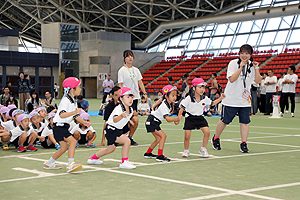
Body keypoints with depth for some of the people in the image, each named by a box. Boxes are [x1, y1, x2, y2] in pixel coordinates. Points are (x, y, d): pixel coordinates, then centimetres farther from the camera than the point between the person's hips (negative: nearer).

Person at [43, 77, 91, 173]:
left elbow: (76, 116, 19)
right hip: (59, 126, -10)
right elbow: (62, 115, -28)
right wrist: (74, 112, -33)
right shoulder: (66, 100, -17)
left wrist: (84, 122, 4)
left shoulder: (73, 101, 14)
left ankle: (49, 163, 29)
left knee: (64, 148, 13)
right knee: (73, 141, -23)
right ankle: (71, 164, -27)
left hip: (64, 127, 10)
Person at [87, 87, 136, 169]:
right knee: (127, 141, -24)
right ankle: (124, 162, -15)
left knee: (110, 149, 24)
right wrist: (121, 116, -65)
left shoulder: (131, 110, -2)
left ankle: (93, 158, 44)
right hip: (111, 130, -9)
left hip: (118, 130, 9)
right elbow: (114, 120, -47)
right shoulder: (118, 108, -27)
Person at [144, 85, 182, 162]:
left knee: (158, 138, 14)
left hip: (156, 122, 10)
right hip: (151, 122, -10)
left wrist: (175, 120, 15)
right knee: (163, 136, -19)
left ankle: (148, 153, 28)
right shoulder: (164, 106, -27)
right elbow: (168, 119, -32)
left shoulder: (170, 104, 0)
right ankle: (160, 156, -21)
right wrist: (177, 119, -46)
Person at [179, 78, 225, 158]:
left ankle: (203, 149, 5)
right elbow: (182, 108, -8)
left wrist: (220, 98, 6)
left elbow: (212, 103, 15)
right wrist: (179, 117, -19)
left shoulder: (205, 98, -2)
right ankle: (186, 151, 18)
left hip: (200, 118, 3)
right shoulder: (189, 98, -14)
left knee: (207, 132, -13)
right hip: (190, 118, -3)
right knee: (187, 136, -8)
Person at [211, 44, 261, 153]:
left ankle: (243, 144, 4)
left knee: (245, 122, -3)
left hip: (245, 100, 3)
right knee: (224, 121, 6)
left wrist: (256, 69, -12)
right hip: (231, 99, -3)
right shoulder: (233, 63, -9)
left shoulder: (252, 65, 4)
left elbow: (258, 81, 2)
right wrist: (241, 67, -25)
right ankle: (215, 139, 27)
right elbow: (232, 79, -21)